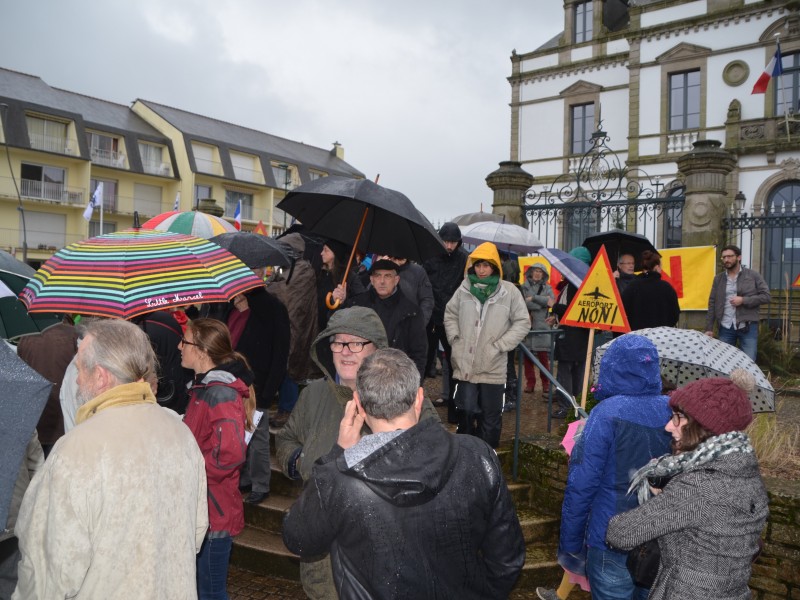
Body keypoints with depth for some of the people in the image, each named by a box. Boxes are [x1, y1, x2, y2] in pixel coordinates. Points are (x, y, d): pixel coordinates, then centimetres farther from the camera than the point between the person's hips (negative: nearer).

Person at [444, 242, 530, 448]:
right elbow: (450, 314, 15)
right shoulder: (464, 289, 2)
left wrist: (499, 346, -7)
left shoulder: (509, 291, -5)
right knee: (466, 410, 4)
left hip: (493, 366, -1)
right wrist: (455, 339, 2)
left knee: (491, 415, 8)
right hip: (465, 363, 2)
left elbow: (523, 323, -1)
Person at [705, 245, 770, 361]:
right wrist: (709, 328, 3)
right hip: (725, 328, 3)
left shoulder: (753, 275, 2)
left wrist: (743, 300, -15)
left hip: (748, 327, -3)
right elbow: (712, 304, 8)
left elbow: (765, 296, -2)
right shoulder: (718, 278, 10)